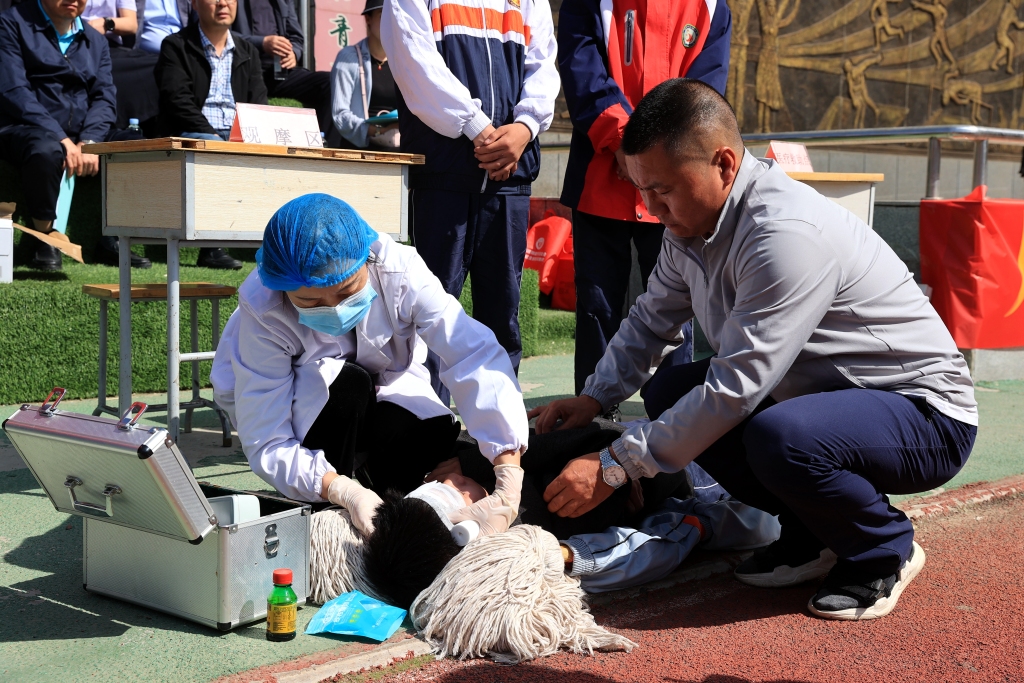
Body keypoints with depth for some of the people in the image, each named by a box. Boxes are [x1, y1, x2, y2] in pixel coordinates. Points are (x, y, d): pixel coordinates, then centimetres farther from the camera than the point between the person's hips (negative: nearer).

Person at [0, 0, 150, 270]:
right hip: (26, 130, -5)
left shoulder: (95, 40, 18)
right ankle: (44, 237, -16)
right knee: (46, 151, -39)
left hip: (84, 134, 6)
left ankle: (111, 242, -2)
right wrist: (62, 140, -22)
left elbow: (104, 96, 6)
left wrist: (89, 142, -15)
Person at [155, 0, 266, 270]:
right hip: (191, 136, -5)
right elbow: (177, 101, -7)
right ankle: (211, 246, -32)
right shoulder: (176, 46, 7)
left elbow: (259, 105, 11)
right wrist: (211, 135, -20)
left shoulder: (247, 52, 21)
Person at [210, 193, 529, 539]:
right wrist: (343, 493, -51)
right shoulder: (263, 313, -33)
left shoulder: (400, 270, -32)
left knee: (439, 439, -29)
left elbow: (476, 355, -40)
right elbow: (267, 446, -34)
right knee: (348, 383, -35)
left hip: (379, 392, 2)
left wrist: (510, 475, -49)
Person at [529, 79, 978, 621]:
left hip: (923, 412, -9)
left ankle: (886, 549, -5)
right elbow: (651, 320, 15)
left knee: (779, 438, -37)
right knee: (670, 391, -1)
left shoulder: (787, 234, -30)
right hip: (815, 392, 9)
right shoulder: (693, 218, 0)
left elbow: (735, 389, -30)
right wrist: (593, 399, 0)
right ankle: (812, 533, 8)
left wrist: (614, 467, -25)